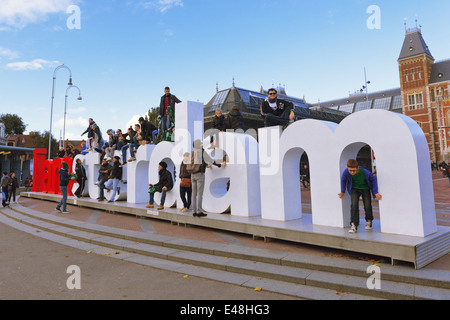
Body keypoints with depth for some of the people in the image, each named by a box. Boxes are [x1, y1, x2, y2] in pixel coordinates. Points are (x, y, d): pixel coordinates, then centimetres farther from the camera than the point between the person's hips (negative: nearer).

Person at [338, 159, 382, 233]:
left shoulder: (365, 172, -33)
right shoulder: (346, 172, -29)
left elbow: (373, 179, -13)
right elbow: (343, 180, -5)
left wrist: (376, 192, -12)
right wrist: (342, 192, 4)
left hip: (365, 188, -1)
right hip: (354, 189, 1)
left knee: (367, 206, -2)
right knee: (354, 205, -15)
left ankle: (369, 222, 27)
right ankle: (354, 225, -9)